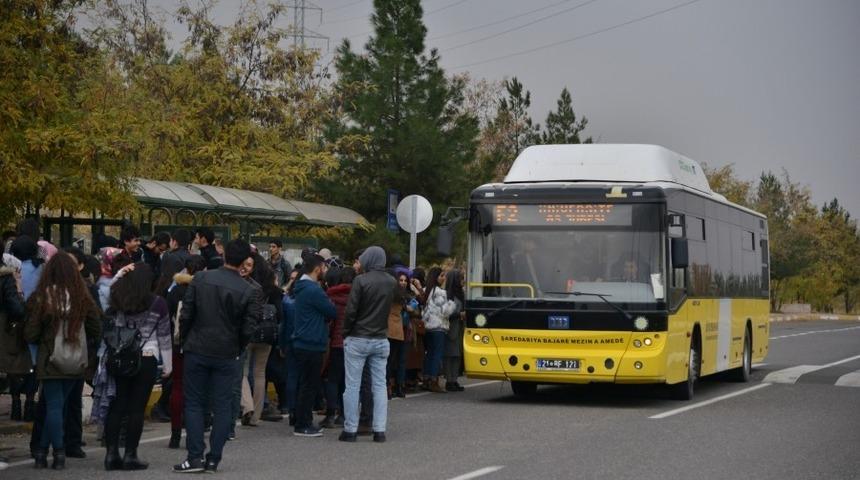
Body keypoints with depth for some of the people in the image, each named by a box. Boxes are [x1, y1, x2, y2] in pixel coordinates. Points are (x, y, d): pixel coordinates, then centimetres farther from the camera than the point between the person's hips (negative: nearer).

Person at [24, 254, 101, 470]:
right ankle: (42, 451, 18)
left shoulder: (41, 298, -12)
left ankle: (59, 453, 0)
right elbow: (96, 330, 5)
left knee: (53, 406, 4)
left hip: (50, 361, -3)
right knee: (57, 405, 13)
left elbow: (30, 335, -8)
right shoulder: (82, 298, -4)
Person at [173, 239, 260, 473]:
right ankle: (213, 459, 7)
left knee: (194, 403, 7)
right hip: (226, 355, 0)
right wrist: (236, 349, 9)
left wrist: (184, 342, 9)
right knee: (221, 406, 7)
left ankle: (195, 457, 1)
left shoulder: (201, 279, -6)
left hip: (196, 351, 0)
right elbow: (248, 329, -9)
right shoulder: (249, 291, -9)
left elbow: (186, 315, -5)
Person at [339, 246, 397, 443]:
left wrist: (346, 333, -2)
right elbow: (392, 308, 8)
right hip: (381, 340, 4)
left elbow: (351, 310, -13)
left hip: (358, 339, -4)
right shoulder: (392, 282, 3)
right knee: (380, 385, 7)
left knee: (352, 386, 2)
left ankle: (350, 429, 2)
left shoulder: (361, 280, -13)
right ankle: (379, 430, 4)